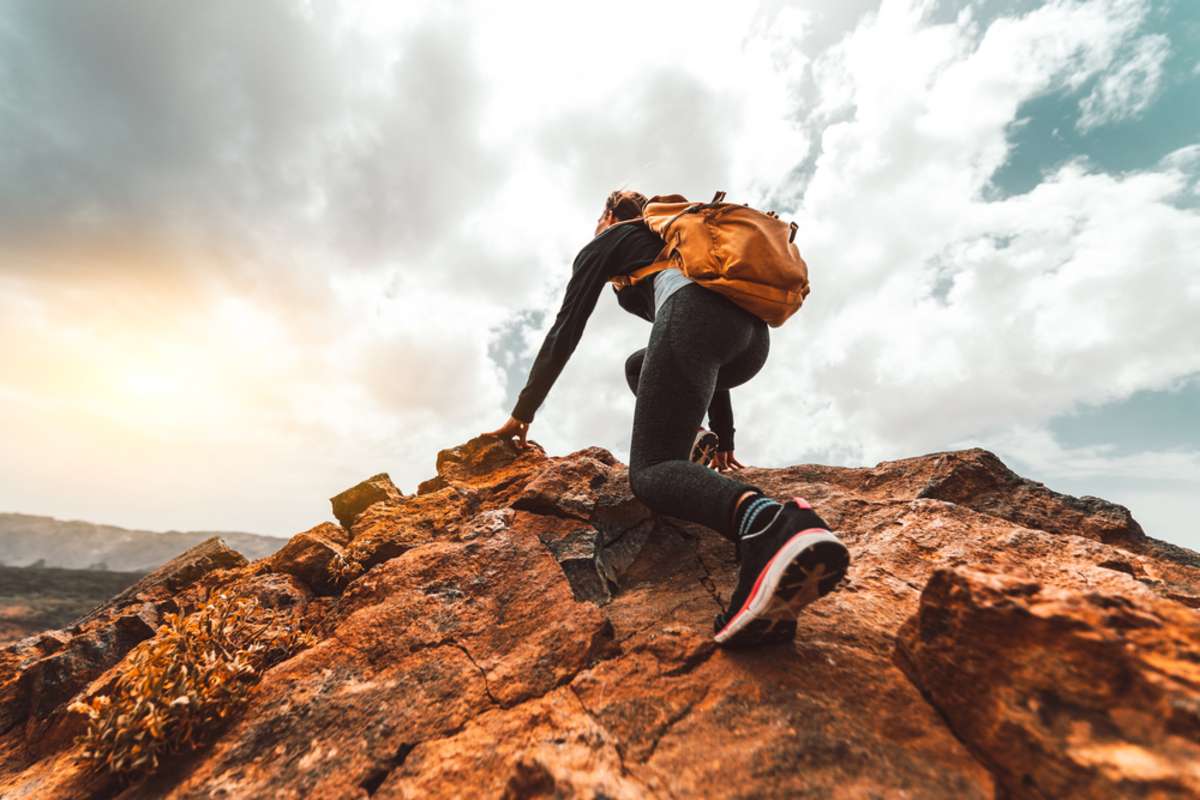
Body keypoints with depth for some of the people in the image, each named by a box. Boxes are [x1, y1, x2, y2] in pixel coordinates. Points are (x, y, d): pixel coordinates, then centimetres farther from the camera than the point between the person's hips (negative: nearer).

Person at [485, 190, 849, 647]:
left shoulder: (606, 242, 25)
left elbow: (566, 330, 14)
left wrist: (522, 413, 18)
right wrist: (724, 439, 39)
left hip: (694, 313, -7)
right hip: (753, 335, 8)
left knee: (649, 472, -10)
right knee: (638, 366, 32)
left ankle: (764, 521, -41)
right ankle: (685, 454, 8)